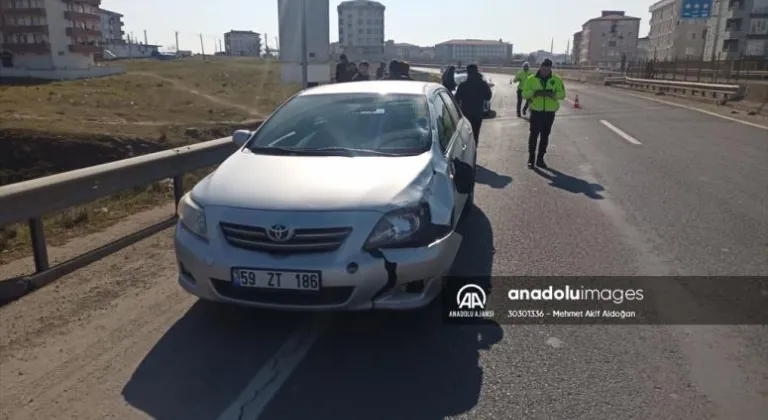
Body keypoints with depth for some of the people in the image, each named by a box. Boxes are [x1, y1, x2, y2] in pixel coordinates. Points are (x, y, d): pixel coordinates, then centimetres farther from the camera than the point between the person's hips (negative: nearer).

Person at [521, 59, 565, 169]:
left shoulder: (556, 79, 1)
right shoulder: (531, 79, -2)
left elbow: (562, 94, -2)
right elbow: (524, 94, -4)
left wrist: (552, 94, -22)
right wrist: (534, 93, -24)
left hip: (550, 112, 2)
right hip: (536, 111, -2)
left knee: (545, 136, 8)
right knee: (534, 134, -3)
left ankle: (540, 159, 18)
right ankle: (531, 158, 7)